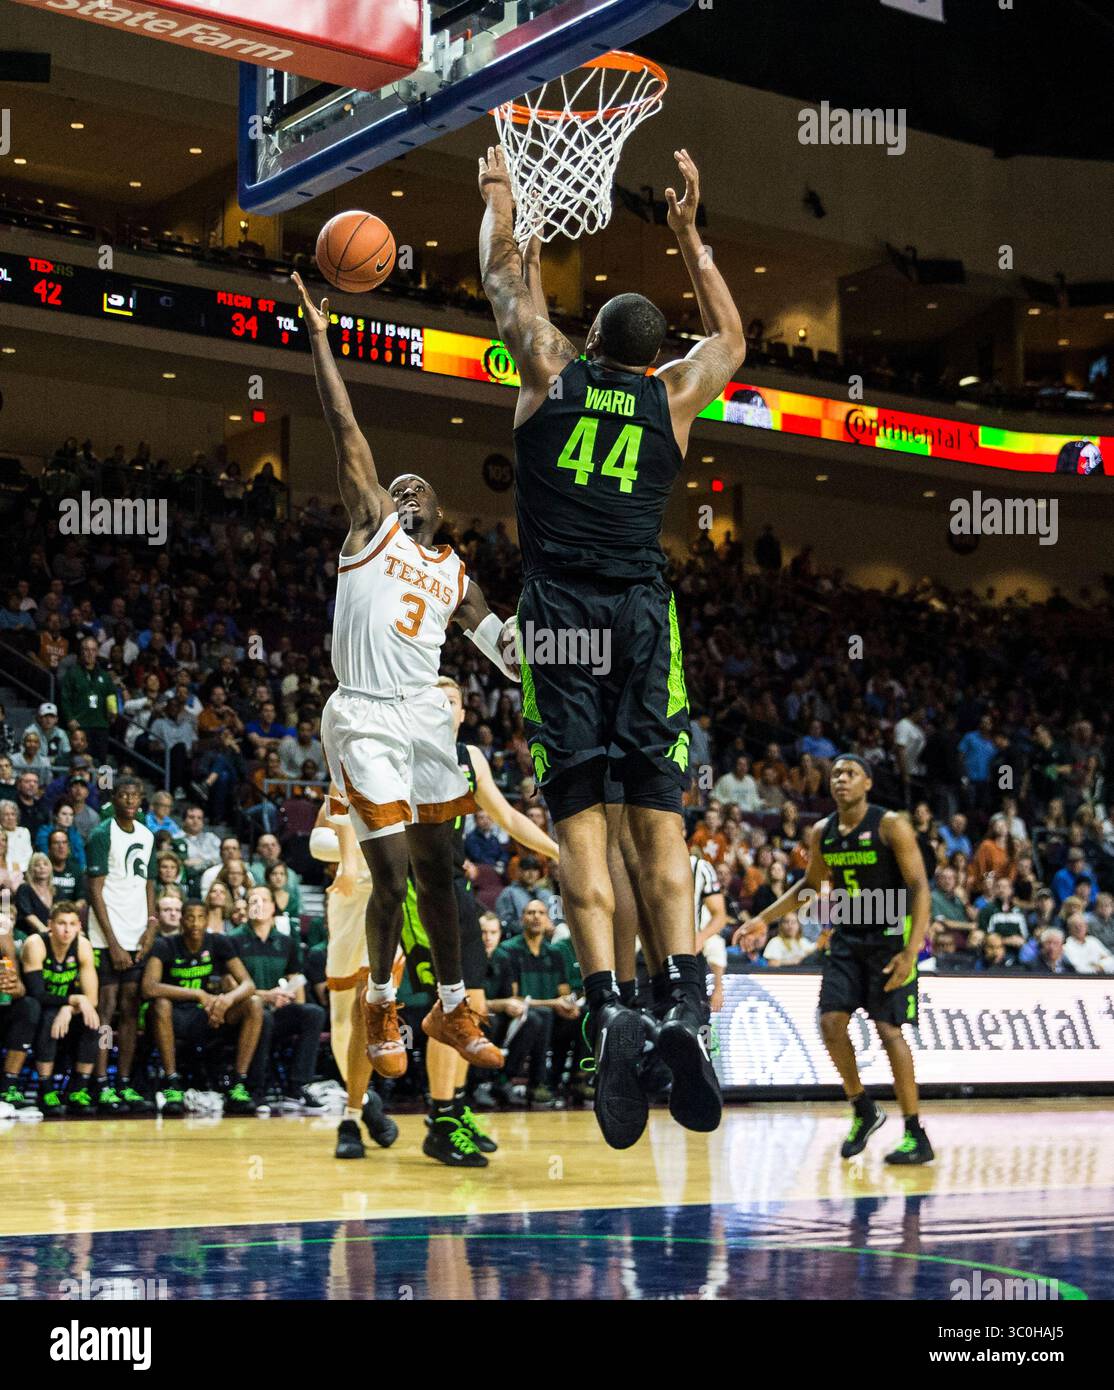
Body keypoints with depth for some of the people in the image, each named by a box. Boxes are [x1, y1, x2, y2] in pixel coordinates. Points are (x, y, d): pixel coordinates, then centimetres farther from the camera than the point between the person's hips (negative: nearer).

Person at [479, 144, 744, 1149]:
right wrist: (690, 233, 42)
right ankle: (687, 1007, -17)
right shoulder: (674, 395, 12)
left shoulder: (553, 371, 9)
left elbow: (506, 282, 27)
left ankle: (609, 1006, -21)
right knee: (659, 822, -2)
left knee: (580, 819, -6)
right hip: (643, 611, 1)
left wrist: (499, 200, 43)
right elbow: (732, 339, 35)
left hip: (558, 608, -1)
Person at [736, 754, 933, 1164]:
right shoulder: (821, 833, 4)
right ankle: (863, 1110, 16)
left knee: (888, 1030, -11)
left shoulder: (891, 826, -14)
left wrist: (911, 952, -26)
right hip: (847, 937, 6)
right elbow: (811, 883, 21)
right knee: (831, 1023, -6)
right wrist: (763, 919, 13)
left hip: (890, 936, -6)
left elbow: (920, 888, -17)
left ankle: (916, 1136, -2)